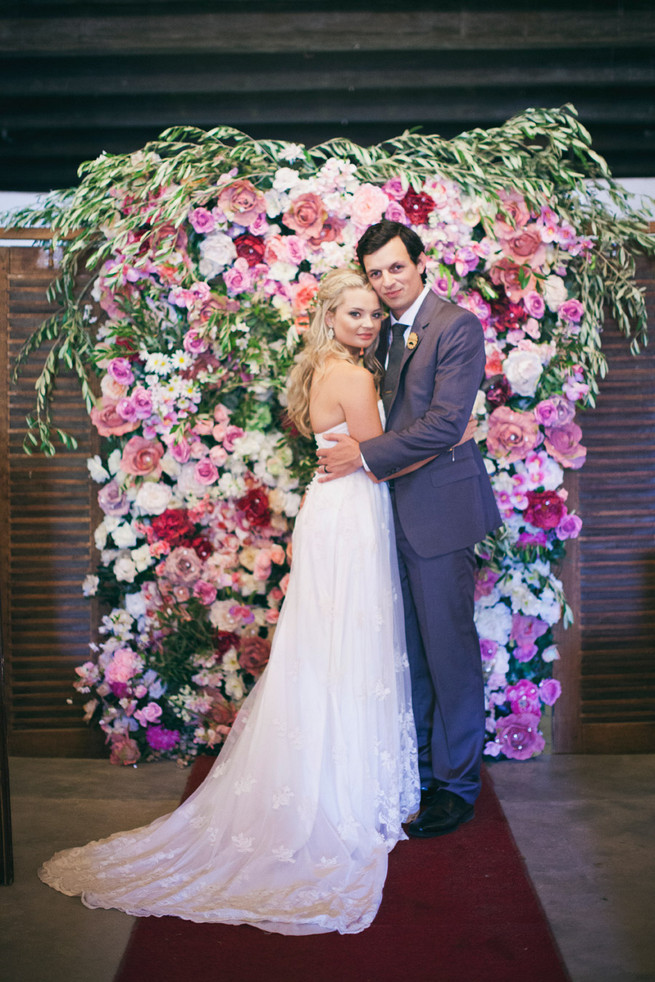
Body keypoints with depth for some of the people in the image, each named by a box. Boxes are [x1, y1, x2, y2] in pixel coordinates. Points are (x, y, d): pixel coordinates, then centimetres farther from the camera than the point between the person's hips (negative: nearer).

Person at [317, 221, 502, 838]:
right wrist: (341, 450, 3)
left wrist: (365, 454, -16)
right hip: (393, 510, 8)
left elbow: (445, 422, -18)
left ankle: (456, 784, 15)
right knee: (407, 652, 14)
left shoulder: (457, 327, -9)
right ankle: (416, 768, 28)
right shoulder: (384, 335, 15)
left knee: (449, 651, 1)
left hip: (438, 510, -7)